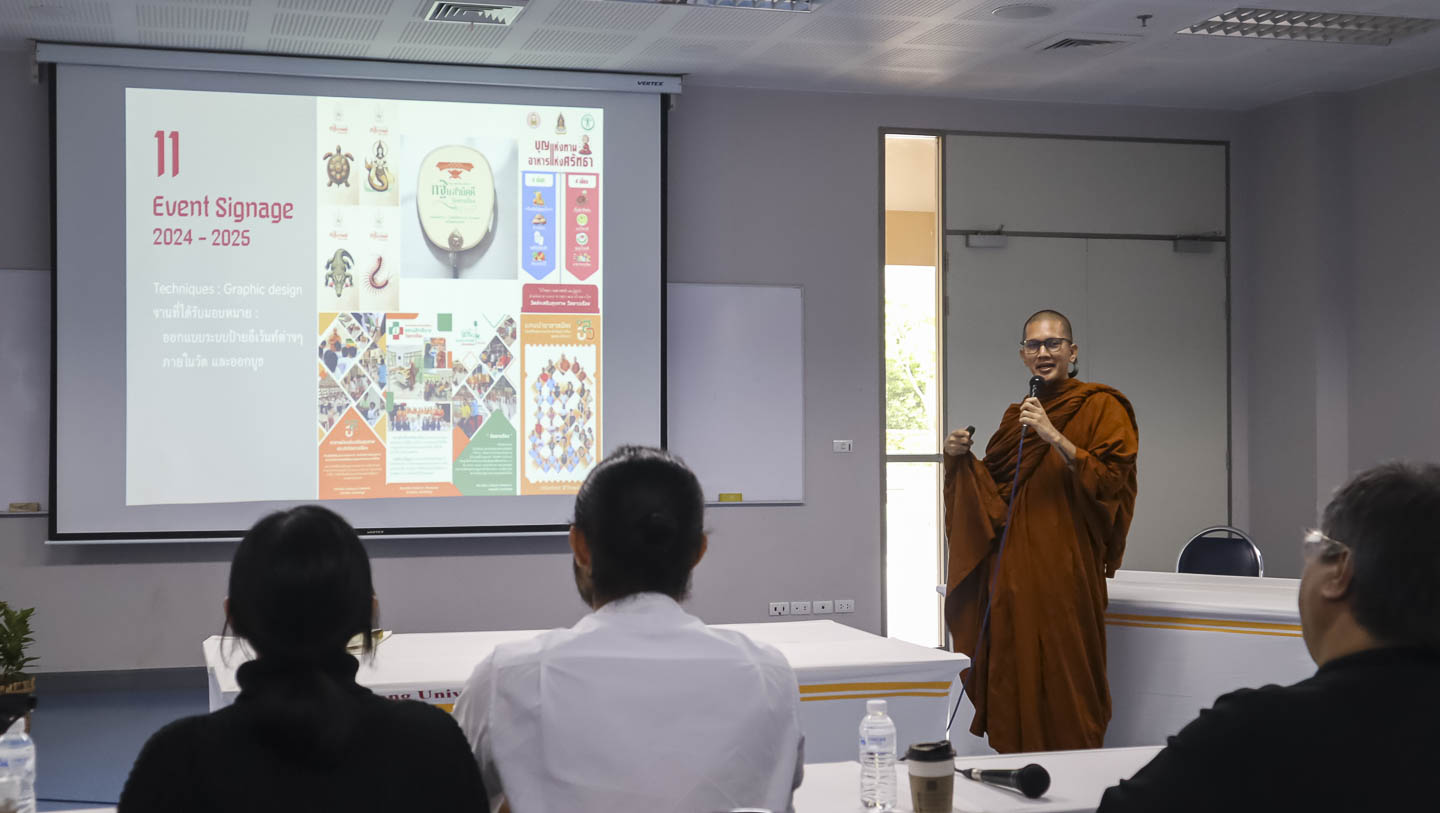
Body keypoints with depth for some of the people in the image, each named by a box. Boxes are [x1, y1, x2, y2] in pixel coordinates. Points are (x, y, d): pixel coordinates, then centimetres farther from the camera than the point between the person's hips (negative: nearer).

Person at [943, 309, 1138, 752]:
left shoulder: (1101, 407, 0)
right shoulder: (1016, 416, 18)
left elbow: (1110, 481, -13)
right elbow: (990, 492, 22)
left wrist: (1055, 437, -20)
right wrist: (960, 458, 5)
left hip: (1066, 570, -5)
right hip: (1011, 572, 6)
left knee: (1064, 681, -6)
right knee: (1013, 679, 5)